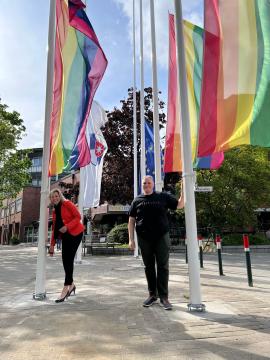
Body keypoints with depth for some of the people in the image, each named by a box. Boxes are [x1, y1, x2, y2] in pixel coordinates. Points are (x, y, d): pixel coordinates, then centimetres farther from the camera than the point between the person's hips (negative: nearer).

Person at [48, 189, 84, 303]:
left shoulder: (67, 204, -6)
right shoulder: (54, 211, 14)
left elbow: (78, 217, -13)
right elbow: (54, 228, 15)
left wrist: (67, 227, -24)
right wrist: (52, 244, 11)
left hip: (75, 233, -7)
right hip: (65, 236, 7)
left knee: (69, 260, -10)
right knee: (65, 260, 4)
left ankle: (66, 289, -6)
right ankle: (71, 284, 21)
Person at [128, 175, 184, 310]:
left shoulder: (163, 196, 4)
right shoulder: (137, 200, 6)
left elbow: (179, 205, 6)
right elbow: (131, 220, 6)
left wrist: (183, 191, -10)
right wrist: (131, 239, -1)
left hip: (161, 237, -1)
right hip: (144, 239, 1)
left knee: (163, 267, 1)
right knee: (149, 267, 10)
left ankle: (163, 297, 10)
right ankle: (152, 294, 23)